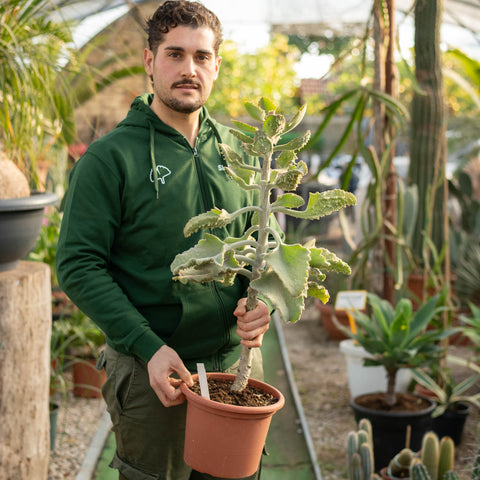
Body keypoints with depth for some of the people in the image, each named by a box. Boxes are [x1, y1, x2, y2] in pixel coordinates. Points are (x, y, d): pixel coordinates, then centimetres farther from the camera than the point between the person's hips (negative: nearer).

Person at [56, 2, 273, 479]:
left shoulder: (234, 149, 6)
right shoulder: (109, 157, -10)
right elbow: (77, 266, -13)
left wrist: (260, 300, -5)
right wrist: (149, 347, -20)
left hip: (237, 362, 5)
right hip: (151, 374, -5)